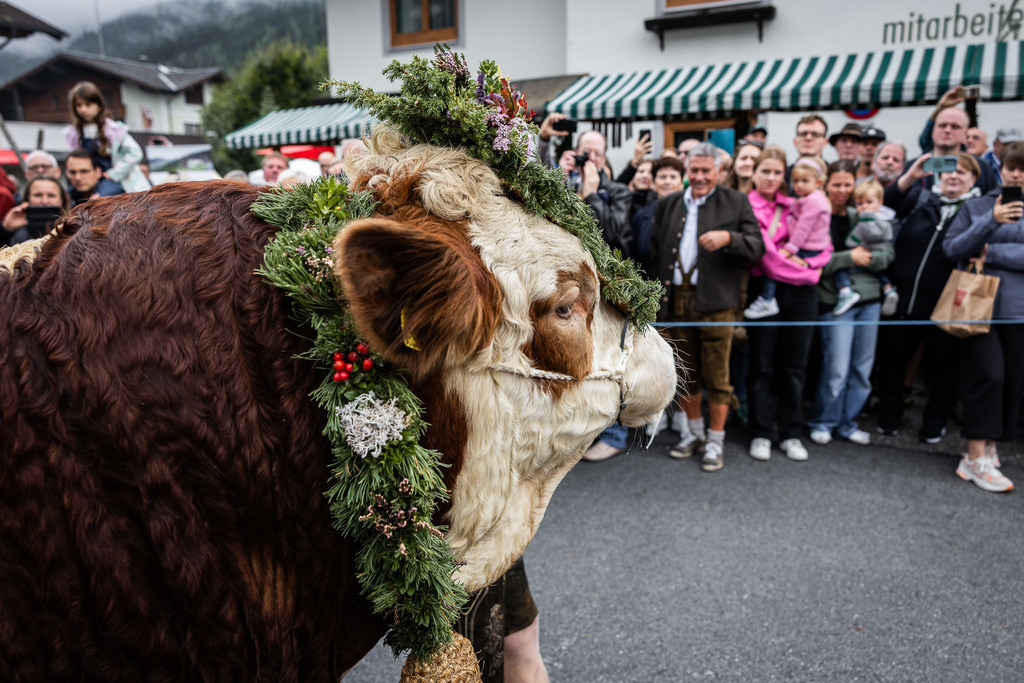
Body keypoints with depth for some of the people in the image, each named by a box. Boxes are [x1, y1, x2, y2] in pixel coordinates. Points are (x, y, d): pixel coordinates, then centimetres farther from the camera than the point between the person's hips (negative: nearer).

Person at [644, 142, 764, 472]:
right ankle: (693, 433, 30)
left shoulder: (736, 203, 5)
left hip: (715, 301, -3)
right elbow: (655, 256, 14)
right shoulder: (668, 205, 14)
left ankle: (715, 441, 15)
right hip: (676, 300, 3)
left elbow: (758, 246, -1)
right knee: (685, 373, 13)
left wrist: (728, 238, -21)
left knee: (717, 376, 1)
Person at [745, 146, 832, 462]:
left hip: (801, 293, 4)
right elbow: (759, 250, -10)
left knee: (795, 364, 7)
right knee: (761, 365, 2)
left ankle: (791, 434, 16)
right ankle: (760, 434, 13)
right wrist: (798, 268, -6)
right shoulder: (746, 206, 0)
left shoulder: (795, 206, 14)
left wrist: (803, 261, -6)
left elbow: (825, 248, 11)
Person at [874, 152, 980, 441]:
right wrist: (910, 176, -20)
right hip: (902, 299, 2)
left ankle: (934, 425, 27)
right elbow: (887, 203, -7)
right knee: (891, 360, 11)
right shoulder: (920, 197, 8)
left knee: (942, 368, 10)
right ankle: (889, 418, 27)